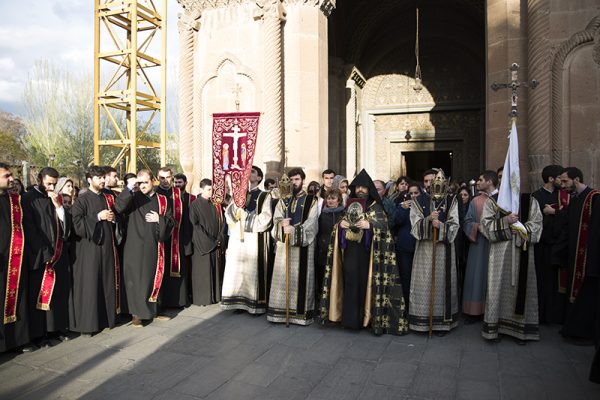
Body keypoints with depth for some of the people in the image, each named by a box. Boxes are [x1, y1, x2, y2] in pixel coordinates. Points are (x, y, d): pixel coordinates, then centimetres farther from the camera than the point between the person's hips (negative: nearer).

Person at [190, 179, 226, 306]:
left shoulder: (215, 205, 10)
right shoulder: (195, 205, -5)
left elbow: (221, 223, 10)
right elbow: (195, 225, -10)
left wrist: (219, 240, -4)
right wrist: (209, 241, -13)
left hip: (216, 245, 5)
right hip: (202, 245, -5)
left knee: (216, 270, 8)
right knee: (203, 272, -1)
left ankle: (215, 295, 17)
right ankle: (202, 298, 8)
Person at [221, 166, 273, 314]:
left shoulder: (264, 196, 3)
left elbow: (265, 218, -9)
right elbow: (229, 212, 7)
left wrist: (244, 215, -5)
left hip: (255, 239, -4)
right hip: (237, 239, 4)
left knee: (253, 269, -5)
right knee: (237, 268, 3)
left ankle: (257, 304, 3)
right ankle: (239, 301, 11)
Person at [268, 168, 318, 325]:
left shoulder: (311, 201, 4)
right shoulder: (283, 200, 15)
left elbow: (311, 223, -7)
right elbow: (277, 218, 3)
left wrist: (294, 229, -20)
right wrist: (282, 224, -19)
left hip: (303, 246, -3)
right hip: (284, 244, 3)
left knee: (300, 277, -2)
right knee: (282, 277, 3)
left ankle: (301, 313, 5)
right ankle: (281, 311, 10)